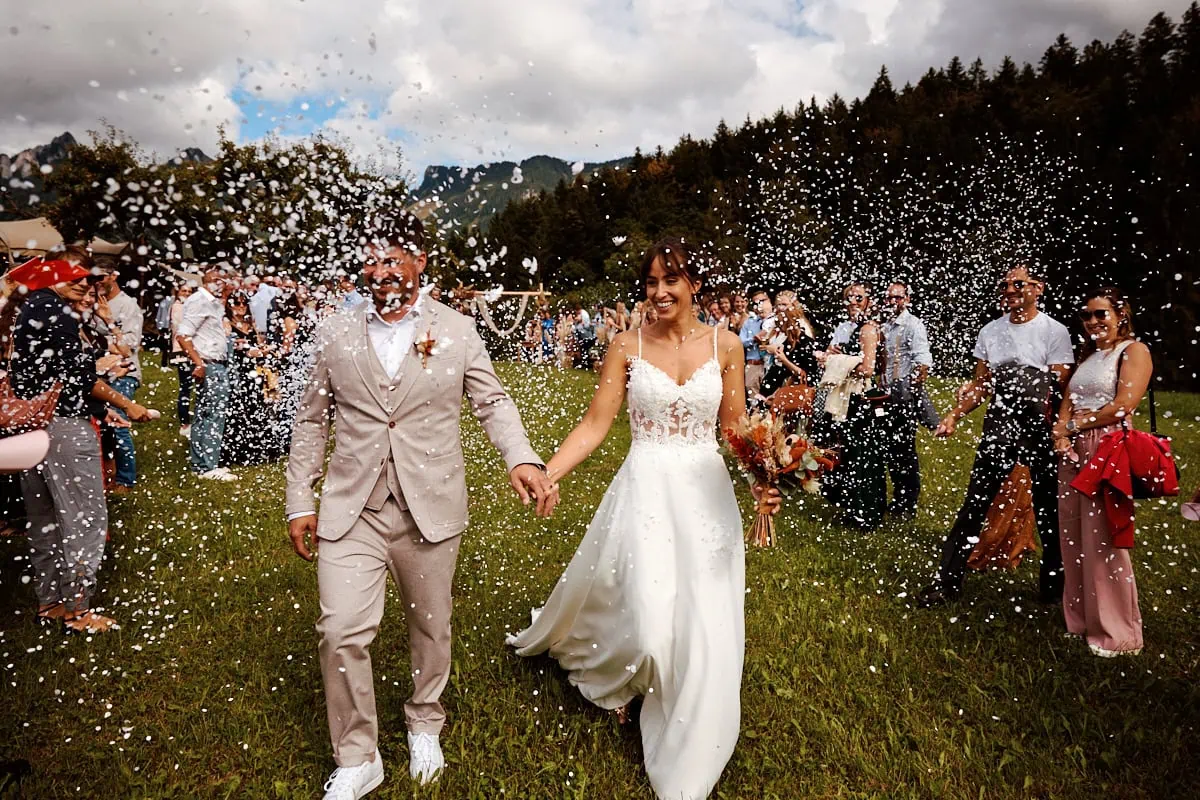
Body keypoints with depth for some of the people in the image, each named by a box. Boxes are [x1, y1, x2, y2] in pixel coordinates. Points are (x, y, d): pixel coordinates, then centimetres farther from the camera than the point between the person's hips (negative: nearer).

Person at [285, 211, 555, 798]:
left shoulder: (457, 331, 0)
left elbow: (493, 402, 3)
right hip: (351, 508, 1)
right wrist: (299, 501, 6)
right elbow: (311, 420, 9)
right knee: (341, 632, -4)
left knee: (431, 625, 14)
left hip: (430, 507, 0)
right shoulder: (336, 333, 3)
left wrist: (521, 459, -15)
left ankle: (424, 723, 41)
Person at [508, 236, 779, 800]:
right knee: (646, 614, -5)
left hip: (705, 493, 2)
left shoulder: (725, 345, 1)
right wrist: (547, 474, -17)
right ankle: (620, 680, 36)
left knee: (703, 624, 6)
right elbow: (595, 425, -5)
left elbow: (736, 430, 5)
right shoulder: (628, 346, -2)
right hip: (644, 490, -1)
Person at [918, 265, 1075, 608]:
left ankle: (1053, 585, 26)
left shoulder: (1055, 331, -1)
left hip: (1042, 428, -3)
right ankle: (948, 582, 5)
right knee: (974, 503, 1)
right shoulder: (991, 331, 10)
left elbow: (1059, 387, -7)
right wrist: (955, 415, 2)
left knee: (1048, 509, 8)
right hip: (999, 426, 3)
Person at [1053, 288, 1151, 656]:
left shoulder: (1134, 350, -3)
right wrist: (1061, 431, -6)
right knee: (1073, 537, 10)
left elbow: (1124, 405, -15)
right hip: (1073, 451, 8)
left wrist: (1079, 423, -5)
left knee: (1103, 540, -5)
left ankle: (1116, 632, 7)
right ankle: (1080, 619, 21)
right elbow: (1067, 403, 13)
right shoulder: (1088, 356, 20)